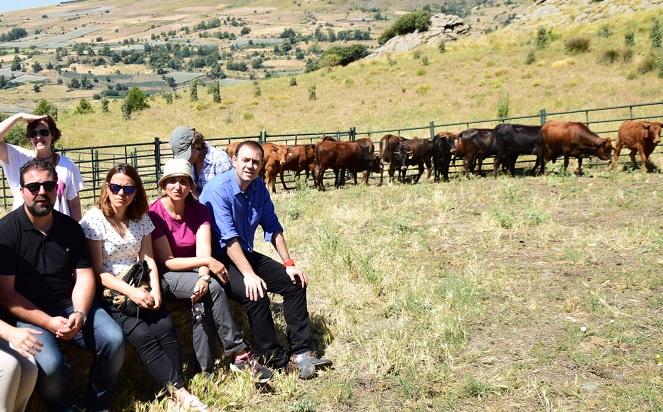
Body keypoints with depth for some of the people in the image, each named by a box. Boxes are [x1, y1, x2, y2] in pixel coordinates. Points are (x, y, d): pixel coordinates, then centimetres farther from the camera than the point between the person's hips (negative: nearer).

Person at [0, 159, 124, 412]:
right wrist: (48, 322, -21)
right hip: (30, 313, -4)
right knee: (51, 365, -30)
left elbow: (84, 276, 4)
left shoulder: (70, 227, 6)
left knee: (114, 341, -19)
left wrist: (79, 313, -16)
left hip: (70, 304, 4)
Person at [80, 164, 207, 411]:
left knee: (165, 328, -20)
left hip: (138, 289, 5)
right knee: (142, 336, -24)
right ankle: (178, 390, -20)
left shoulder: (141, 218, 8)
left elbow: (148, 260, 6)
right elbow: (98, 272, -11)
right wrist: (131, 292, -20)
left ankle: (174, 386, -17)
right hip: (107, 294, -5)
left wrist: (155, 291, -11)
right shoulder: (94, 219, -8)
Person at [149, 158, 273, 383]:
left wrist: (203, 277, -34)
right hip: (165, 277, -4)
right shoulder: (154, 214, -13)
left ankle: (205, 371, -25)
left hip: (193, 274, 4)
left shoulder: (199, 210, -1)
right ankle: (240, 354, -24)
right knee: (214, 288, -30)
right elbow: (167, 262, -16)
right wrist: (207, 262, -25)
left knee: (203, 300, -31)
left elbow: (203, 252, -13)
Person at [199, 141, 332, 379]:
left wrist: (288, 264, 1)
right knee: (255, 294, -30)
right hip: (220, 259, -8)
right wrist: (249, 274, -32)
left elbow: (273, 228, 8)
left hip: (246, 254, 8)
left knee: (295, 282, -4)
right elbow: (228, 238, -26)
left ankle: (301, 351, -1)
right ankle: (277, 360, -16)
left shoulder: (258, 188, 2)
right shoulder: (219, 189, -20)